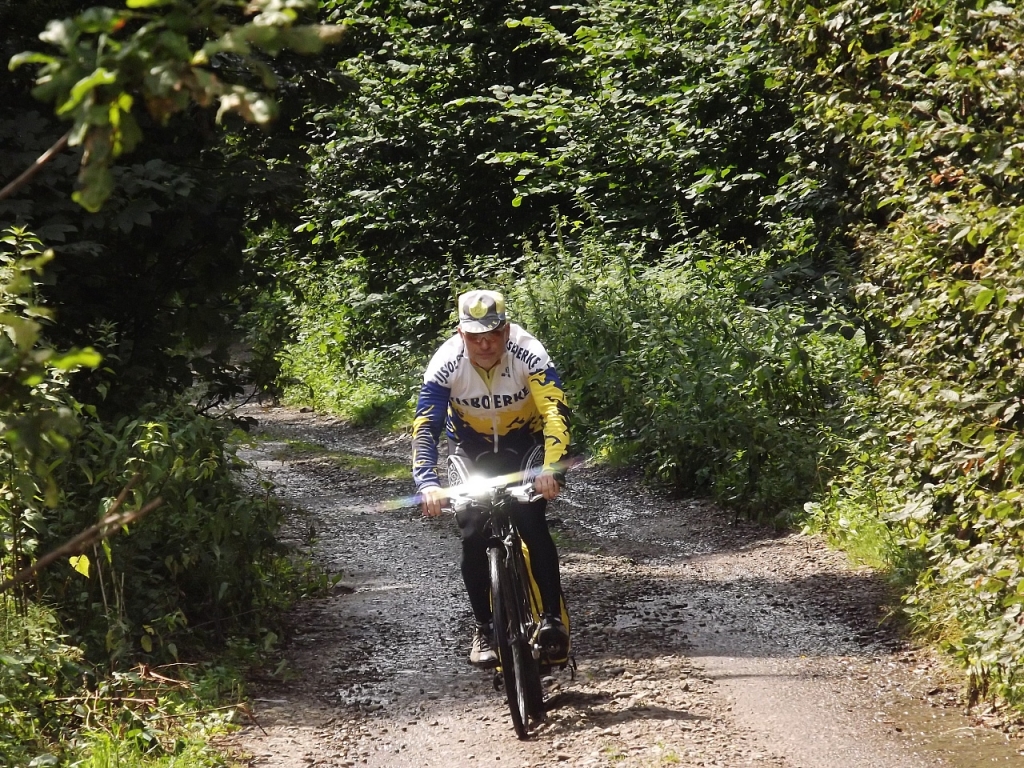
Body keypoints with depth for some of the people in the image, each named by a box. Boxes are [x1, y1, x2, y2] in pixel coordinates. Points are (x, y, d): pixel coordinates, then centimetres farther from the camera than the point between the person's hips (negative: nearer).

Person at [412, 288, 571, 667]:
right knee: (473, 533, -15)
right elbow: (425, 428, -28)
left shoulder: (528, 354, -29)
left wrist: (551, 469, -52)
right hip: (472, 448, 1)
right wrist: (427, 483, -44)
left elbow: (556, 412, -36)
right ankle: (484, 629, 1)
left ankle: (553, 618, -10)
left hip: (526, 441, -1)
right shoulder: (446, 364, -26)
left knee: (532, 524, -22)